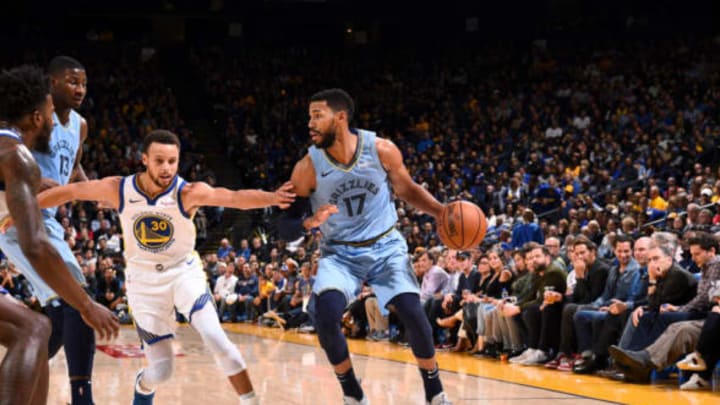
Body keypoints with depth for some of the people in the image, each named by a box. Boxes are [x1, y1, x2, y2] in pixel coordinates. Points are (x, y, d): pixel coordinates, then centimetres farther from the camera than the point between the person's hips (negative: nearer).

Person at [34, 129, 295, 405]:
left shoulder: (188, 193, -22)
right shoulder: (118, 189, -16)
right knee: (161, 370, 1)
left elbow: (236, 197, -37)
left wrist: (272, 198, -55)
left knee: (215, 338, -25)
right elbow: (69, 192, -3)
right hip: (144, 281, 1)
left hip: (184, 272, -1)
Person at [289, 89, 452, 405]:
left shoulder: (381, 150, -14)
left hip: (385, 246, 0)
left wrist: (442, 212, -14)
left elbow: (407, 190, 3)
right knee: (325, 316, -23)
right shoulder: (308, 167, -16)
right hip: (339, 253, 0)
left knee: (412, 313, -16)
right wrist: (310, 221, -32)